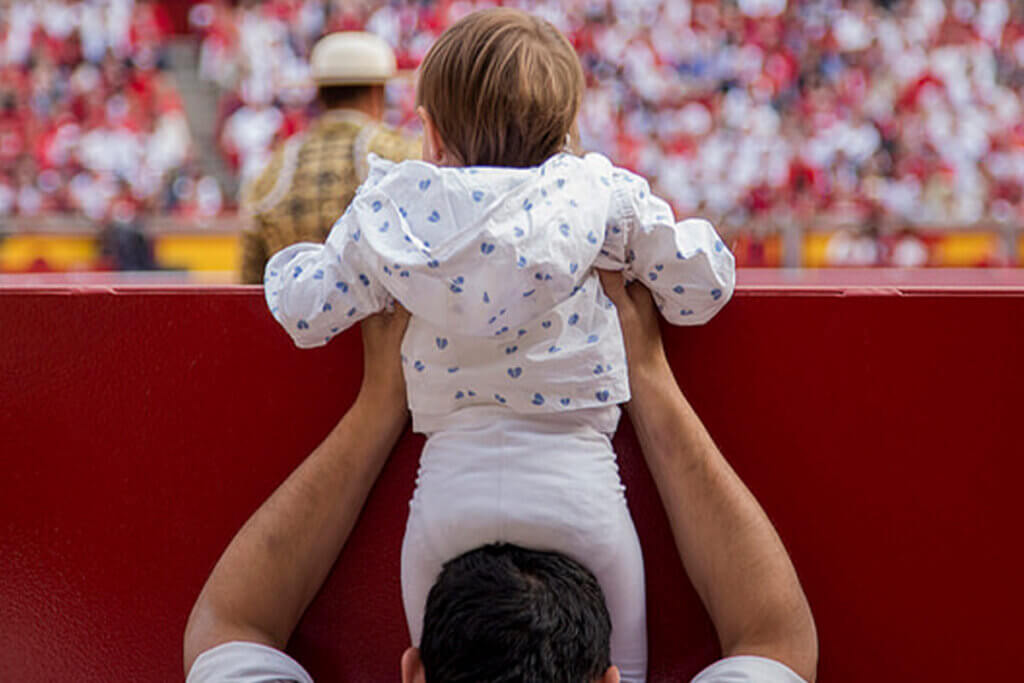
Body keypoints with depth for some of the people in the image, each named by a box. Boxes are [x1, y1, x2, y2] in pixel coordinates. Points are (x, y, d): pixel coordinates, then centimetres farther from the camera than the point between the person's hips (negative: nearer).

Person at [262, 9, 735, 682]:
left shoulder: (391, 211, 2)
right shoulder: (600, 193, 0)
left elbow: (305, 310, 5)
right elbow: (702, 286, 3)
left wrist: (292, 260, 27)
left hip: (449, 482, 1)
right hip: (577, 484, -1)